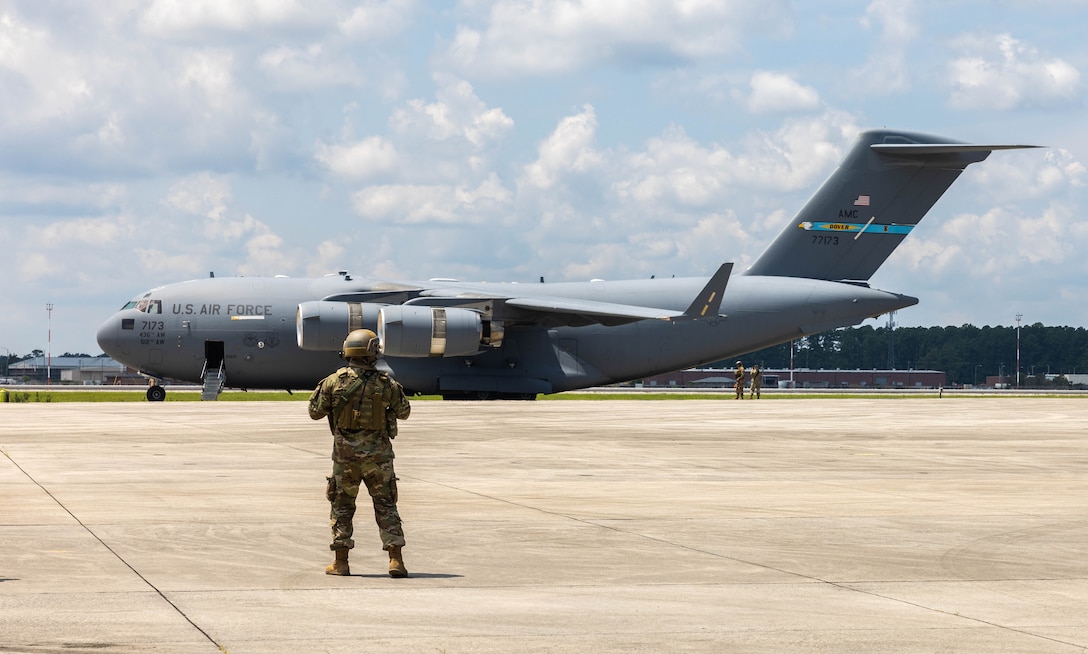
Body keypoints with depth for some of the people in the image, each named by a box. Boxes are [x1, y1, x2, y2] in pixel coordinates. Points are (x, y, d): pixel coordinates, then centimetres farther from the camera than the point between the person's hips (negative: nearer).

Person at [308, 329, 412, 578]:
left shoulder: (334, 382, -6)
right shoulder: (386, 384, -5)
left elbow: (315, 412, 3)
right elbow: (403, 412, 10)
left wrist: (320, 389, 19)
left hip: (345, 453, 0)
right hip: (378, 453, 0)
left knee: (342, 506, 12)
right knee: (386, 506, 6)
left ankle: (341, 562, 11)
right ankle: (396, 559, -2)